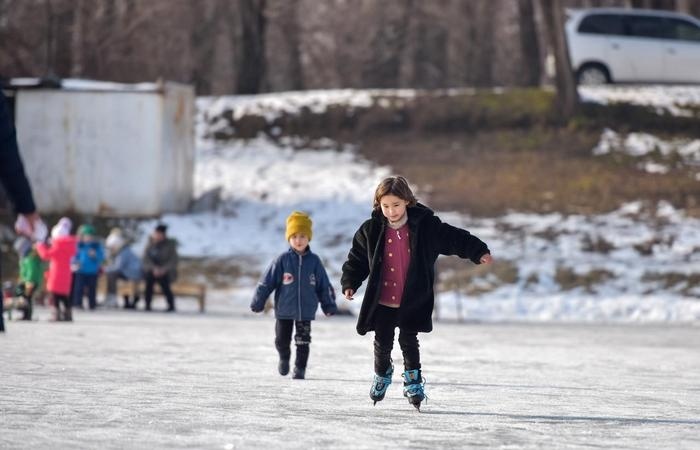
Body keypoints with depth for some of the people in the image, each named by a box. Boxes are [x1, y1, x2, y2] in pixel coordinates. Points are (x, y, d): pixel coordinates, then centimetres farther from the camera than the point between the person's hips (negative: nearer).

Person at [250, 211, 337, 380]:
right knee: (282, 340, 9)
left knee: (303, 341, 1)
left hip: (306, 310, 0)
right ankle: (284, 357, 38)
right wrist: (257, 303, -3)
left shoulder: (314, 261, -2)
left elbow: (324, 285, 5)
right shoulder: (282, 260, -7)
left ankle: (300, 368, 14)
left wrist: (329, 306, 6)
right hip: (284, 309, 0)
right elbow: (266, 282, -3)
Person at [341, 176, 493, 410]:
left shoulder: (425, 225, -8)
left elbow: (454, 238, -6)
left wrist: (479, 252, -13)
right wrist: (349, 283, -2)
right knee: (383, 343, 10)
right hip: (382, 302, 2)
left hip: (413, 301, -2)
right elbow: (357, 259, 6)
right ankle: (382, 374, 37)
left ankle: (413, 380, 18)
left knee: (408, 341, 1)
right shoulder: (371, 230, -5)